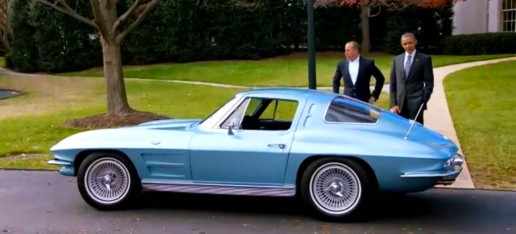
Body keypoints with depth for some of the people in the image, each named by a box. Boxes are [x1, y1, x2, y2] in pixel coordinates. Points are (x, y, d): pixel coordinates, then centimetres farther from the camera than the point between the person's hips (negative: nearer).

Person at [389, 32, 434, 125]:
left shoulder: (425, 59, 2)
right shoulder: (397, 59, 12)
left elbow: (429, 83, 0)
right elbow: (393, 84, 11)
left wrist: (423, 101, -10)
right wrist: (393, 104, 2)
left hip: (416, 103, -3)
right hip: (400, 103, 3)